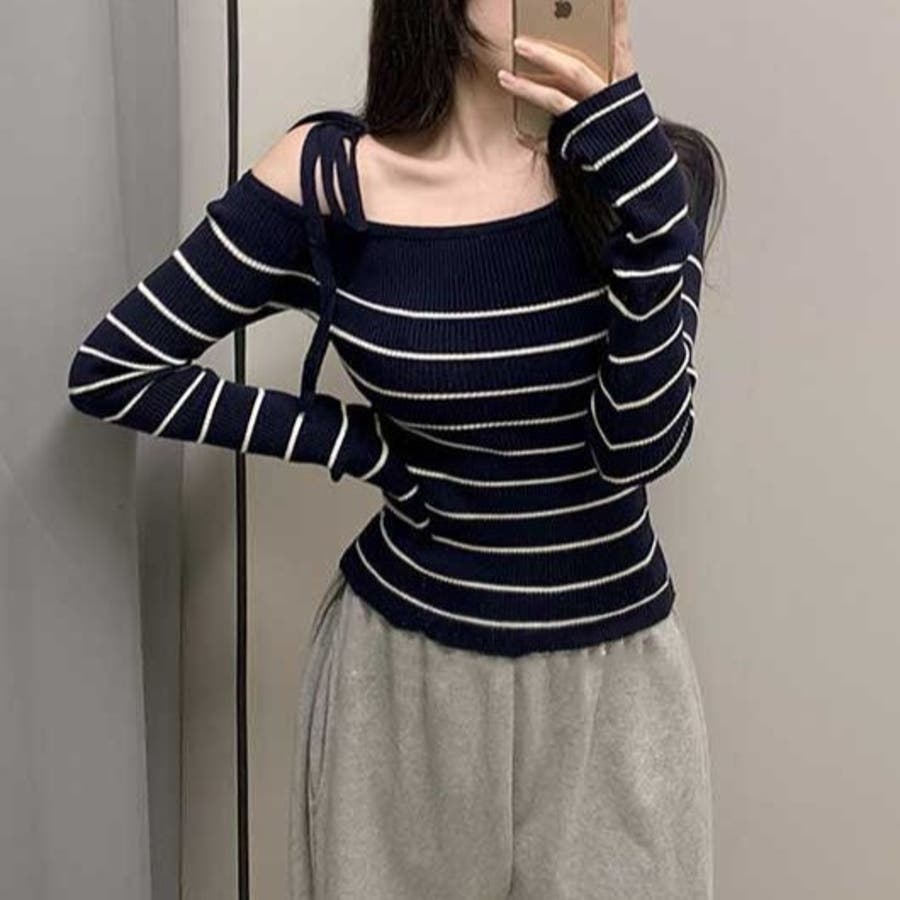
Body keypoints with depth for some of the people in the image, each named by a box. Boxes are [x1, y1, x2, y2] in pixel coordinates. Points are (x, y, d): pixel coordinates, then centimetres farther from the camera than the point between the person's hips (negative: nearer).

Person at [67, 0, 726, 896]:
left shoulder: (652, 167, -8)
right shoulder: (328, 178, -12)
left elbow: (639, 448, -18)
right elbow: (110, 371, -5)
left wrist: (632, 156, -27)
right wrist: (362, 447, -9)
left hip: (612, 672, 2)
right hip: (403, 663, -1)